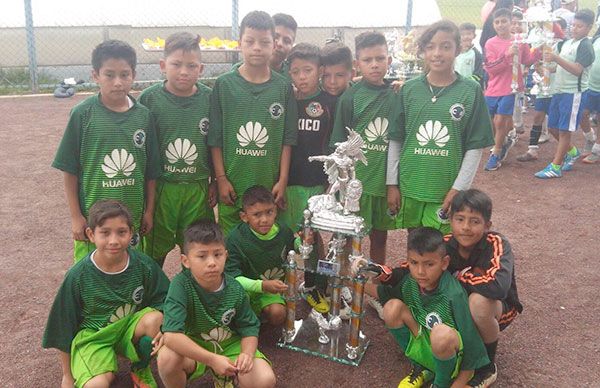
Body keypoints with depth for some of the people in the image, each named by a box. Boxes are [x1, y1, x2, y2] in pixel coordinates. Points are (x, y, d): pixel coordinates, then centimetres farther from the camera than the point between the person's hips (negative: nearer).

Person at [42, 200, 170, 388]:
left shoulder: (143, 265, -14)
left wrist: (161, 326, -22)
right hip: (92, 334, -2)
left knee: (154, 318, -30)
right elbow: (64, 325, -4)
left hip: (130, 327, 2)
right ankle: (107, 371, 10)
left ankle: (141, 370, -1)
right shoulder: (77, 276, -16)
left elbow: (161, 300, 1)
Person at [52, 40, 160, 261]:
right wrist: (75, 216, -5)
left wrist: (149, 210, 6)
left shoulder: (142, 115, -1)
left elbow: (151, 170, 5)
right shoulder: (83, 114, -8)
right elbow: (70, 169, -4)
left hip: (132, 215, 2)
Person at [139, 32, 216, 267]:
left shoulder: (210, 98, -3)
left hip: (198, 188, 1)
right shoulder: (150, 98, -7)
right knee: (154, 250, 14)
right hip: (161, 187, -1)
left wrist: (216, 183, 5)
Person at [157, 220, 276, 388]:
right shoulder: (181, 284, -25)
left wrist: (247, 353, -27)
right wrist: (212, 360, -37)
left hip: (229, 344, 3)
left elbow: (249, 328, -5)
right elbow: (172, 335, -34)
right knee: (167, 357, -36)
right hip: (193, 347, -2)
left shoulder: (235, 289, -14)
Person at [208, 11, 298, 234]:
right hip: (232, 185, 0)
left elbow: (288, 139, 2)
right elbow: (215, 138, 0)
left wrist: (282, 180, -2)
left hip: (269, 185, 1)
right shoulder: (224, 85, -1)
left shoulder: (283, 87, 2)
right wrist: (221, 178, -3)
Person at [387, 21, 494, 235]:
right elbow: (395, 140, 5)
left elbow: (475, 147, -3)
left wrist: (458, 189, -8)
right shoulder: (409, 89, 1)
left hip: (447, 191, -2)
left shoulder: (471, 91, -4)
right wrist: (392, 184, 3)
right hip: (409, 188, 2)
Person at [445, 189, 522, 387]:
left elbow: (498, 287, -46)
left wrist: (458, 277, -30)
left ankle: (488, 366, -10)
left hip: (497, 309, -4)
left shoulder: (497, 244, -28)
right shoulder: (446, 244, -15)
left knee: (479, 301, -38)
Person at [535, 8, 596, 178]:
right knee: (553, 127, 14)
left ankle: (555, 167, 3)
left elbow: (577, 70, -23)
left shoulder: (585, 46, -11)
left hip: (574, 93, -8)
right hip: (559, 91, 8)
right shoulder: (567, 43, 13)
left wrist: (556, 58, -32)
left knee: (564, 130, -3)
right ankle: (572, 152, 35)